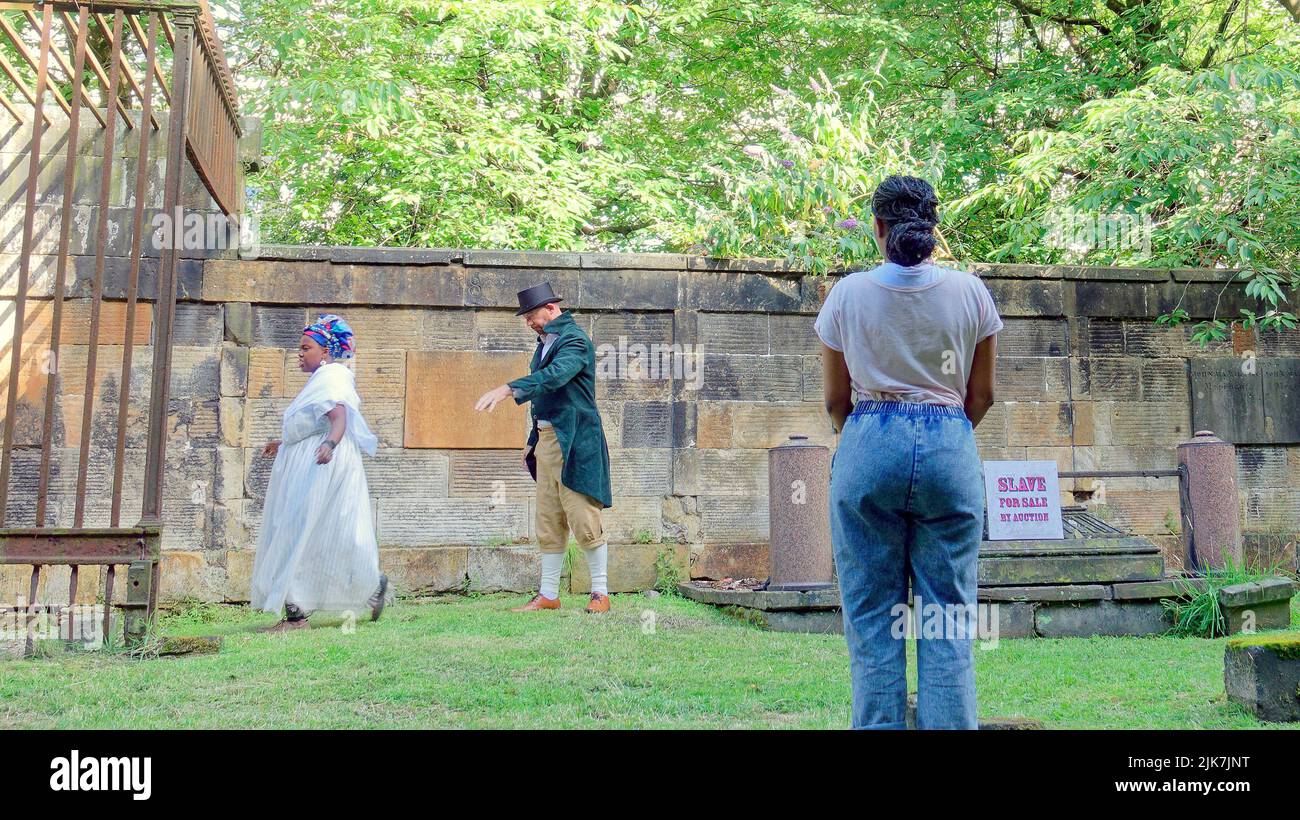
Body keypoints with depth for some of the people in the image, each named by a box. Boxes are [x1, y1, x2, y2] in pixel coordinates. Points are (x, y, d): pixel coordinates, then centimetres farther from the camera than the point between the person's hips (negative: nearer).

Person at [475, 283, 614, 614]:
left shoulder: (575, 340, -11)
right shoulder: (545, 342, 17)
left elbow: (554, 376, -29)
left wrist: (508, 389, -37)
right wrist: (532, 441, 21)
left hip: (574, 443, -9)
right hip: (546, 439, 9)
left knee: (584, 521, -4)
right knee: (548, 524, 10)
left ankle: (600, 594, 6)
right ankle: (548, 595, 17)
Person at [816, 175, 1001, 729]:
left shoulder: (848, 293, 0)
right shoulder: (970, 293, 3)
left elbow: (835, 401, 6)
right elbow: (981, 397, 10)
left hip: (868, 446, -1)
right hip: (951, 448, 1)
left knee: (872, 617, 5)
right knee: (950, 617, 6)